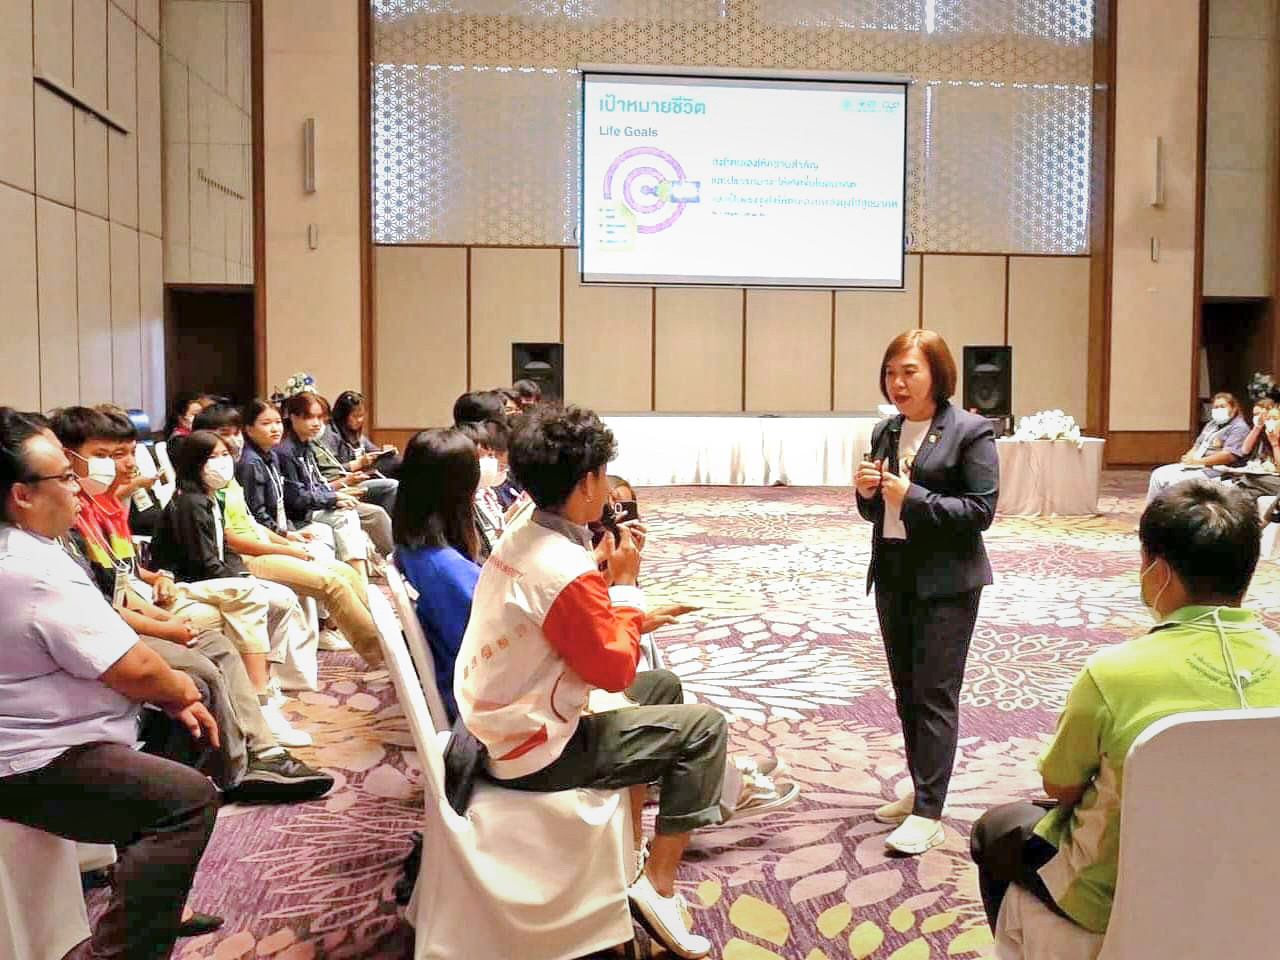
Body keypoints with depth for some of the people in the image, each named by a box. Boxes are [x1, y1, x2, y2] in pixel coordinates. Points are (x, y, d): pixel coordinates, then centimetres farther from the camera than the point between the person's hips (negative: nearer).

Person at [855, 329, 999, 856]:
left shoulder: (970, 431, -10)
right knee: (906, 692, 14)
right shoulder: (885, 432, 10)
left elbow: (981, 510, -15)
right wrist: (868, 491, -5)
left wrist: (913, 498, -21)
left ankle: (928, 812, 2)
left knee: (934, 694, -4)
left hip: (945, 580, -7)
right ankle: (920, 789, 28)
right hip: (893, 574, 7)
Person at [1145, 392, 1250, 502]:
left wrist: (1198, 461, -19)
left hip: (1214, 469, -9)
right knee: (1158, 474, -7)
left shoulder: (1239, 428, -5)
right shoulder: (1211, 424, 23)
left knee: (1176, 480, -29)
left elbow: (1230, 456, -17)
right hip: (1195, 465, 9)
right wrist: (1188, 458, 0)